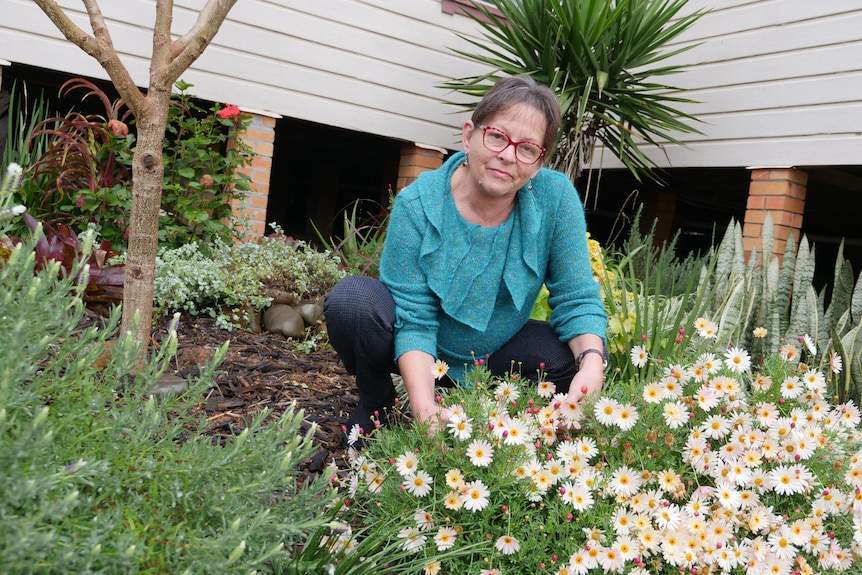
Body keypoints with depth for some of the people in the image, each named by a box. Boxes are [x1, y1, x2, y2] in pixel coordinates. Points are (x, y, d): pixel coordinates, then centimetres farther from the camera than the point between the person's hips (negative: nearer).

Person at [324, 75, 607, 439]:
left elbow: (577, 300, -15)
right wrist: (423, 402, -40)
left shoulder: (556, 197, -19)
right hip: (422, 355, -1)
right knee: (351, 301, -29)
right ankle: (376, 402, 2)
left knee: (575, 357, -23)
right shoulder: (417, 204, -23)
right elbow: (414, 320, -24)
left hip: (497, 355, 2)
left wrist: (592, 362, -35)